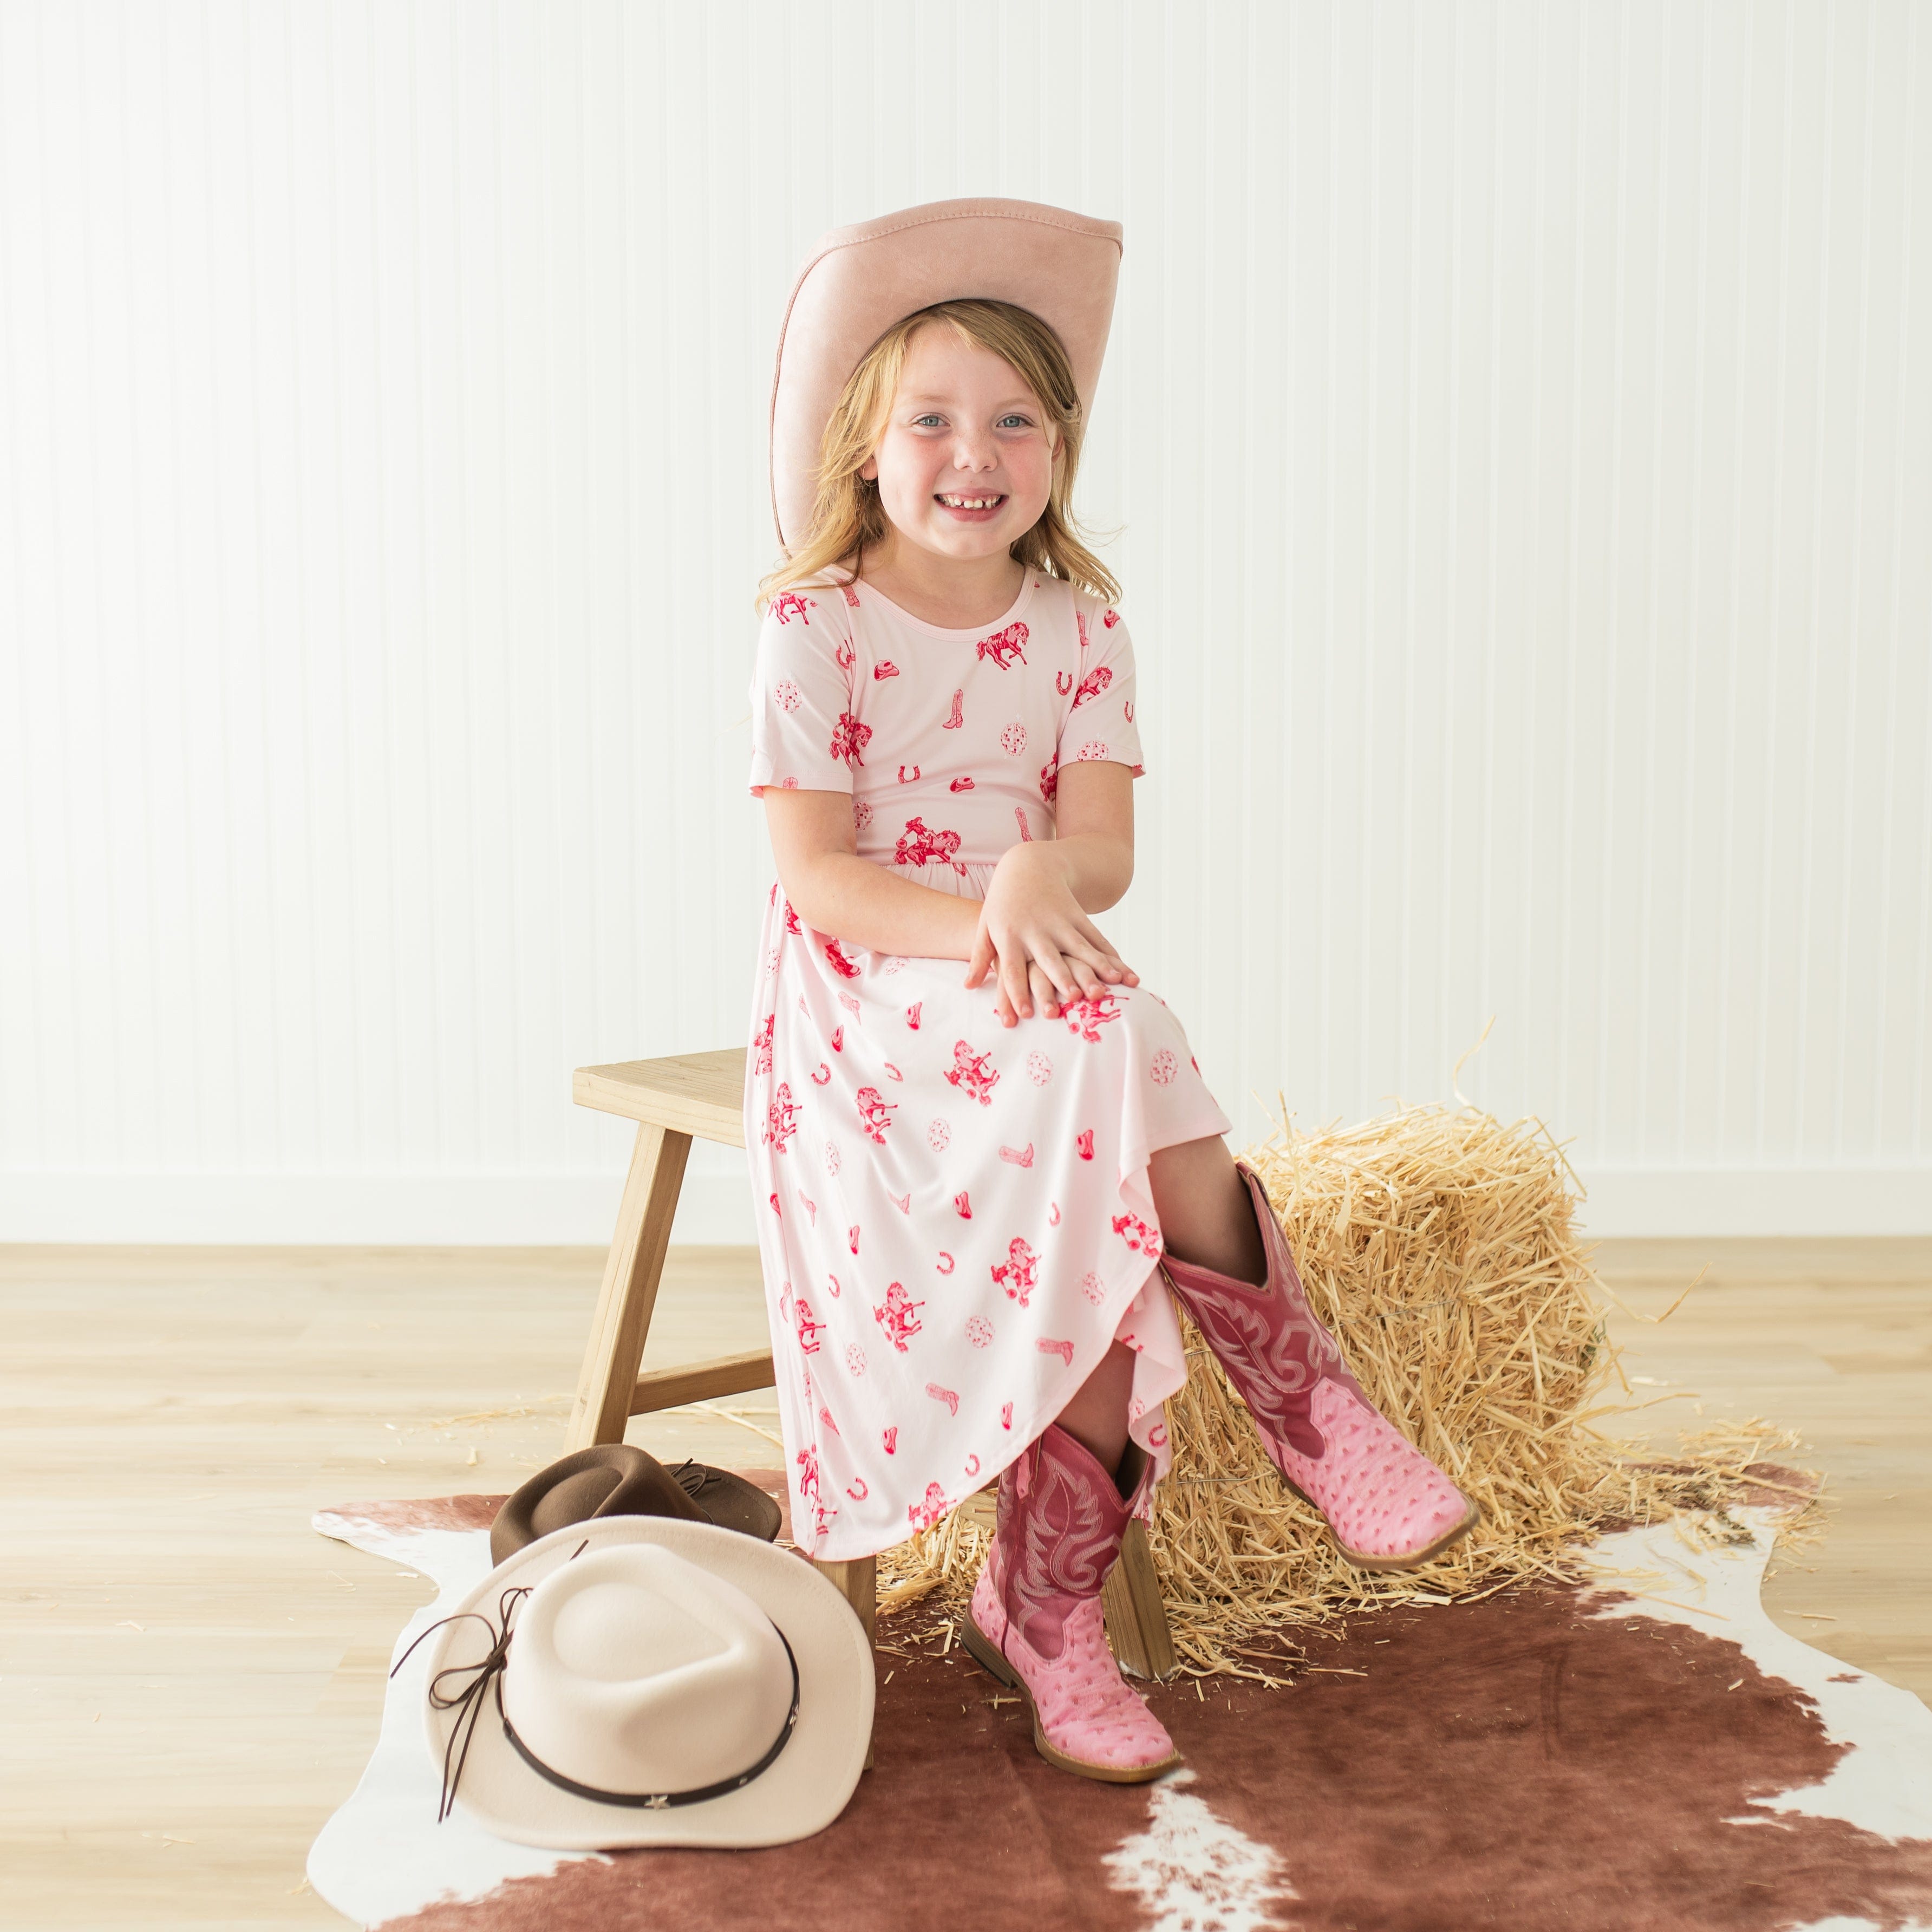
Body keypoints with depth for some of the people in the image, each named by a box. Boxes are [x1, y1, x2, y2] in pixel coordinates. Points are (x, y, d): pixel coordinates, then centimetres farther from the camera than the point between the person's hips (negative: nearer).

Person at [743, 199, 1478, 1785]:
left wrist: (1039, 876, -29)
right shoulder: (815, 626, -6)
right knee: (1112, 1065, -31)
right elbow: (817, 876, -12)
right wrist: (976, 926, -29)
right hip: (866, 997, -4)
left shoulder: (1080, 623, 5)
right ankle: (1307, 1404, -15)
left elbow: (1105, 847, -4)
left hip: (1040, 986, 4)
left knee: (1103, 1216, -26)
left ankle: (1045, 1605, -13)